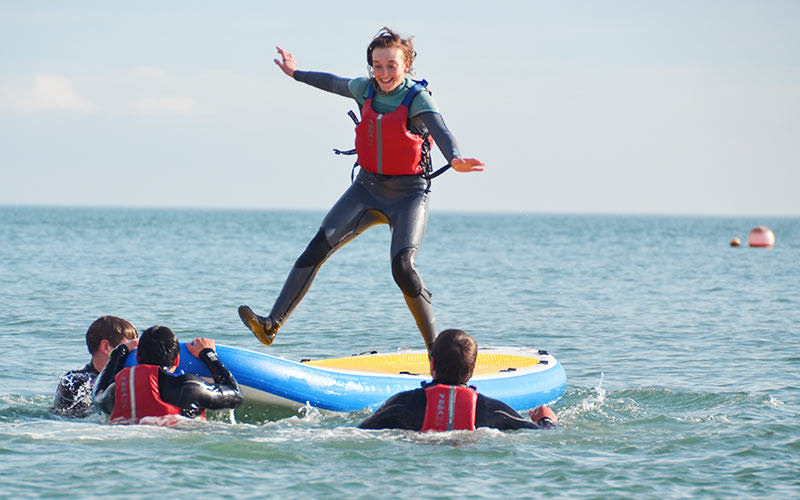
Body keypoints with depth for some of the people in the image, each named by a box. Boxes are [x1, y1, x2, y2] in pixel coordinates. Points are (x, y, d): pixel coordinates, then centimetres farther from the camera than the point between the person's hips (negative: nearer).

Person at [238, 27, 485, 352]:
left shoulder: (418, 98, -13)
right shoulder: (365, 89, 3)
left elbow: (440, 130, -32)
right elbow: (333, 83, 25)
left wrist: (455, 159, -54)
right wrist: (296, 74, 41)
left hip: (409, 194, -5)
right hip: (367, 187, 5)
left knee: (402, 267, -23)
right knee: (320, 245, -12)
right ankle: (272, 325, -16)